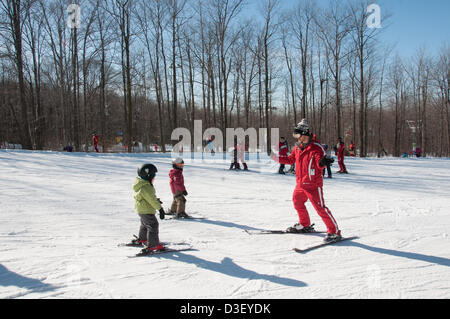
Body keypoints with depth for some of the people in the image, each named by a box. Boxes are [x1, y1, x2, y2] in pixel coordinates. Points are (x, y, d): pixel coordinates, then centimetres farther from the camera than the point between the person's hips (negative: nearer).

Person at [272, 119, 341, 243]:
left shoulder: (316, 147, -15)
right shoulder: (298, 147, 7)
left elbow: (320, 165, -19)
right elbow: (291, 160, 20)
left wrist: (322, 163, -40)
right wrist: (278, 159, 13)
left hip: (313, 184, -8)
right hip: (300, 183, 8)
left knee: (320, 208, -11)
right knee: (297, 203, 22)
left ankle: (334, 232, -4)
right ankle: (305, 225, 43)